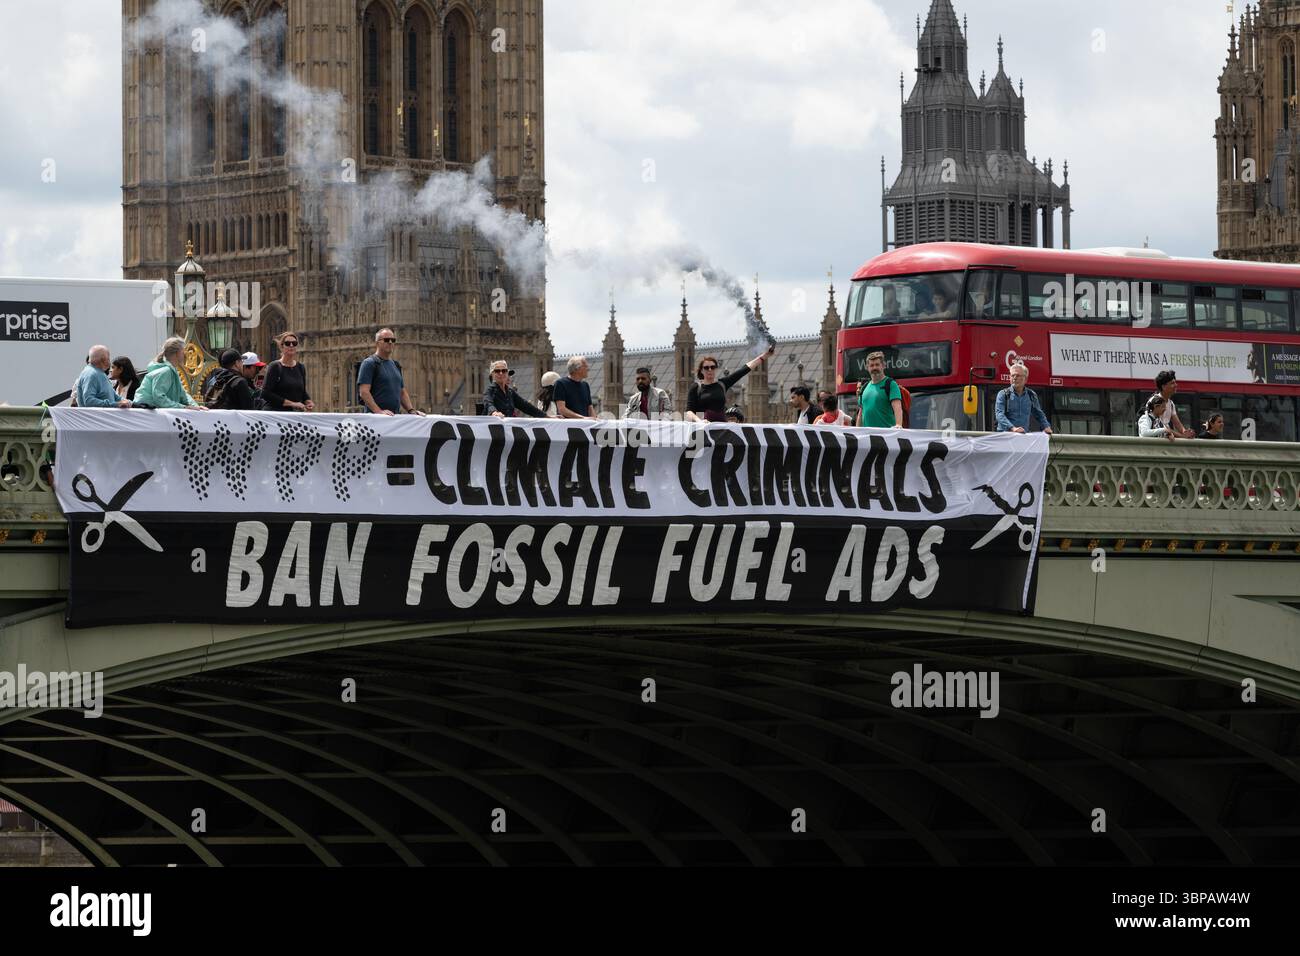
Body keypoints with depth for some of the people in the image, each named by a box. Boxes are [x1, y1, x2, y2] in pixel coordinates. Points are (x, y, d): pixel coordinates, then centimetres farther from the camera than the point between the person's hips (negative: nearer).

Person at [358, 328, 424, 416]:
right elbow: (363, 392, -11)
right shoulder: (369, 363, -1)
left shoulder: (395, 365, 22)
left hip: (396, 416, 7)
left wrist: (411, 410, 10)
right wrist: (378, 411, -21)